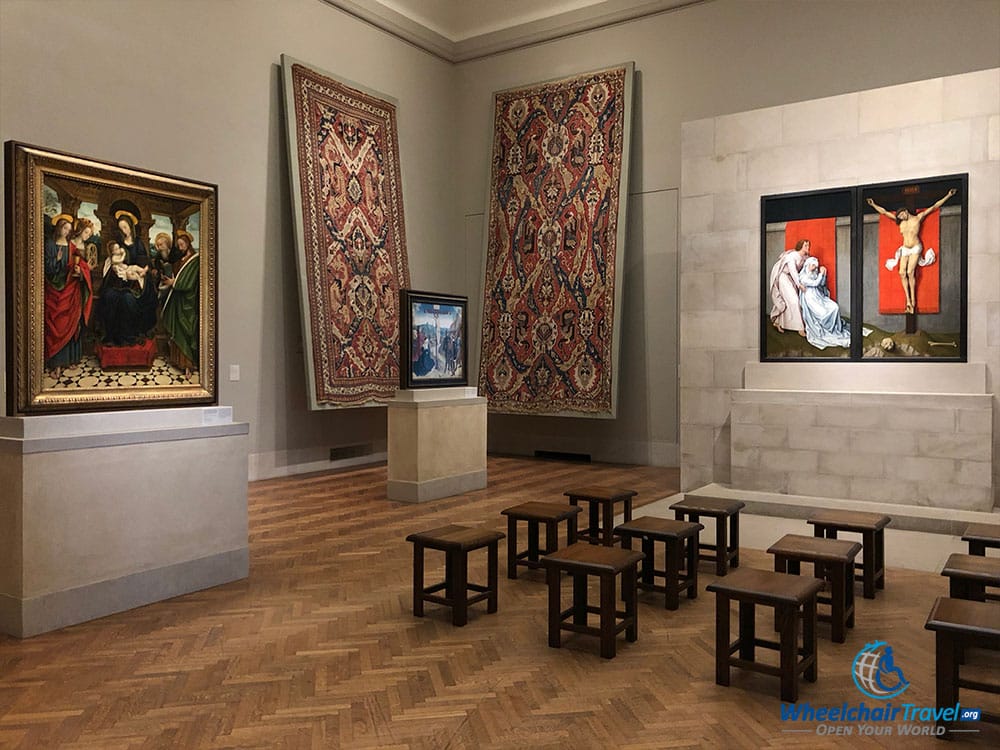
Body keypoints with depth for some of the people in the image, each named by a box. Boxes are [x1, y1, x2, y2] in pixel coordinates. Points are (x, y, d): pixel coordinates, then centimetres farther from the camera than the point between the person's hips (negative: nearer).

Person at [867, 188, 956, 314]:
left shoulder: (918, 218, -2)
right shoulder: (901, 221, 7)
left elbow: (934, 207, -2)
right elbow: (884, 212, 12)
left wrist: (948, 196, -3)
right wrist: (873, 205, 12)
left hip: (915, 248, -4)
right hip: (905, 249, 4)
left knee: (910, 272, -18)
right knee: (902, 273, -9)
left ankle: (913, 299, -13)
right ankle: (908, 299, -5)